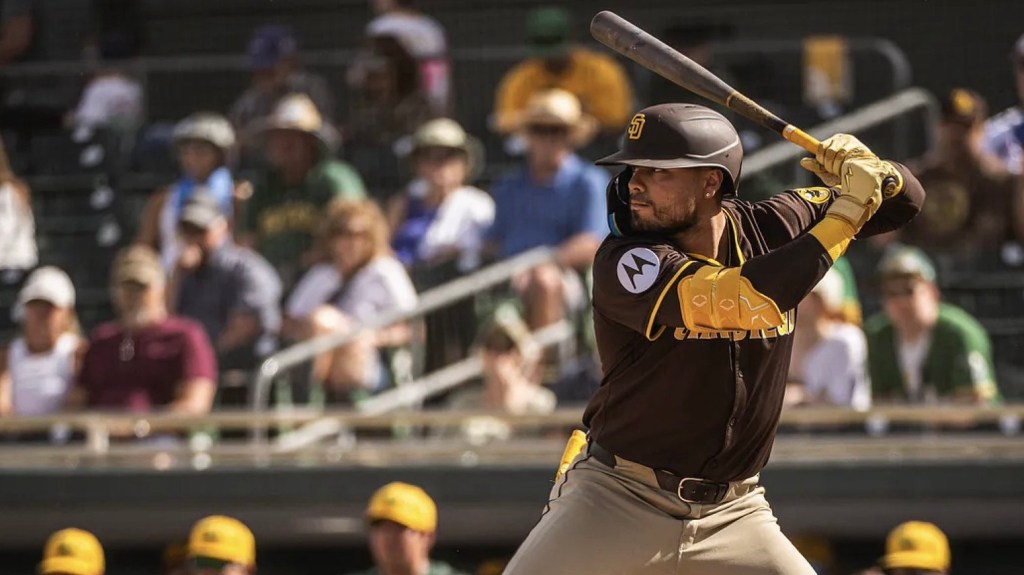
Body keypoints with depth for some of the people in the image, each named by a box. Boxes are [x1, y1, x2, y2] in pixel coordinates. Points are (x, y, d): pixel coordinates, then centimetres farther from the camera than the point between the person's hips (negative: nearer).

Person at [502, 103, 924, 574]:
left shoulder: (768, 228, -1)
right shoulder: (624, 262, -17)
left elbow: (905, 202, 9)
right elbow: (746, 300, -31)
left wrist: (873, 173, -15)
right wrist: (847, 210, -24)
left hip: (730, 514, 4)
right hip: (618, 498, -4)